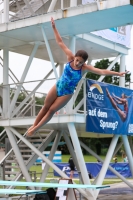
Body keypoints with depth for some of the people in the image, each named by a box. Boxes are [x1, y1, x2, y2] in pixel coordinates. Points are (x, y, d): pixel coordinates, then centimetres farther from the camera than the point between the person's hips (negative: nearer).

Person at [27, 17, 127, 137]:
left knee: (52, 110, 3)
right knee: (45, 107, 12)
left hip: (67, 93, -2)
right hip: (57, 87, 2)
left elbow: (102, 71, -28)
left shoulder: (85, 68, -21)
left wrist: (117, 73, -38)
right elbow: (60, 43, -12)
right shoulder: (70, 58, -15)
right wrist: (54, 27, -13)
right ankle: (34, 125, 28)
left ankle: (36, 129, 17)